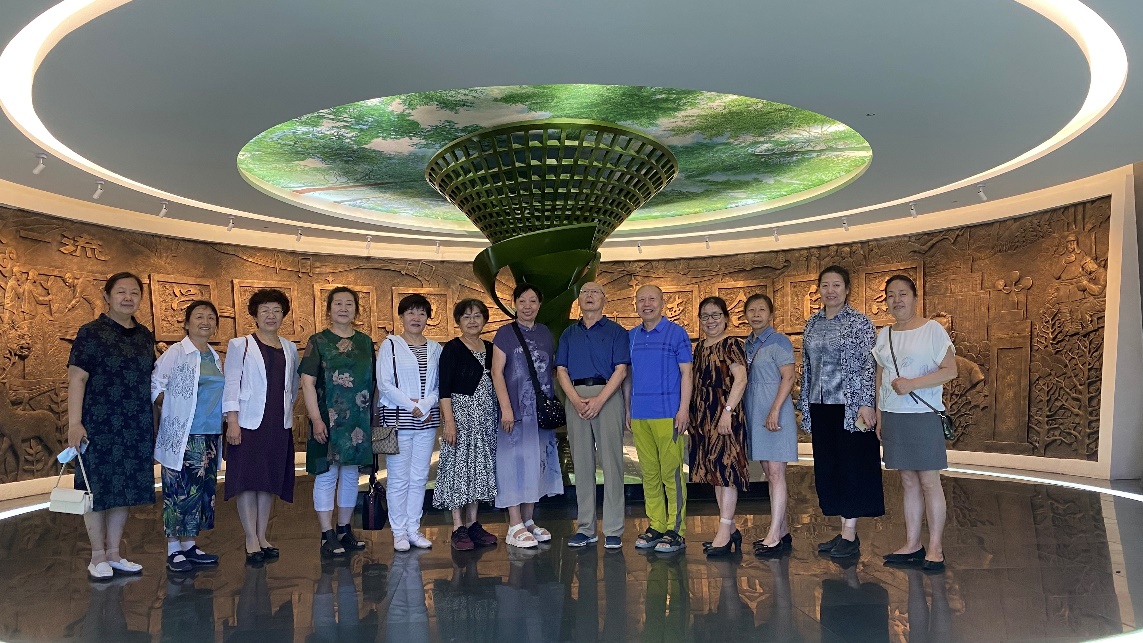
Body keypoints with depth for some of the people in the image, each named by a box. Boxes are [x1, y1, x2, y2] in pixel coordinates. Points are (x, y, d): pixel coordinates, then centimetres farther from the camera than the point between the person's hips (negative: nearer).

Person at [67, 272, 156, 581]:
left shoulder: (145, 336, 11)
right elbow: (76, 379, -10)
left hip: (136, 428, 5)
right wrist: (74, 423, -17)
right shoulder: (90, 333, -5)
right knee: (97, 490, 3)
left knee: (126, 489, 10)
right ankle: (98, 557, 15)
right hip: (99, 426, -5)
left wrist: (151, 420, 15)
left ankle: (114, 553, 22)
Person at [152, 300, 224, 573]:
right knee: (179, 490, -2)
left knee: (203, 489, 10)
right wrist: (171, 411, -10)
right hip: (182, 436, -6)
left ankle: (189, 544, 21)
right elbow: (154, 386, -9)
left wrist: (223, 418, 5)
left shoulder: (215, 358, 12)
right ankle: (173, 549, 8)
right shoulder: (175, 353, -6)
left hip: (210, 436, 6)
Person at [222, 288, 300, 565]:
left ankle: (262, 537, 18)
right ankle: (251, 542, 6)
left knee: (270, 481, 8)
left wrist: (286, 409, 9)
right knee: (248, 482, -2)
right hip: (249, 423, -4)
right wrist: (232, 421, -12)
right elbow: (231, 384, -5)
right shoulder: (239, 345, 0)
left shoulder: (289, 348, 12)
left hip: (279, 425, 4)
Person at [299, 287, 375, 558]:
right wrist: (316, 418, -14)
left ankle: (345, 530, 22)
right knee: (327, 475, 0)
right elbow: (307, 383, -6)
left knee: (351, 474, 11)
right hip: (329, 420, -4)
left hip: (359, 420, 4)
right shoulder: (318, 341, -1)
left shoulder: (365, 342, 10)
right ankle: (327, 535, 8)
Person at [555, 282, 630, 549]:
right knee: (581, 464, 5)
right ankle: (585, 529, 12)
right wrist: (576, 400, -8)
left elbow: (621, 369, -3)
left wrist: (599, 400, -15)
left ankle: (613, 530, -1)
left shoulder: (616, 331, 7)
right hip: (575, 398, 4)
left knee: (611, 463, -5)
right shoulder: (568, 334, 18)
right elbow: (561, 370, 9)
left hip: (607, 395, -3)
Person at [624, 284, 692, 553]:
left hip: (668, 413, -5)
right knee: (649, 473, 10)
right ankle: (656, 526, 18)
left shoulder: (677, 333, 0)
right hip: (639, 415, 5)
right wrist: (627, 409, 11)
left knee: (671, 472, -3)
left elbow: (686, 373, -3)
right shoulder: (631, 336, 13)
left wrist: (684, 408, -11)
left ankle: (676, 530, 4)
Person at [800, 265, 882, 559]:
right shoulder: (812, 323, 11)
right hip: (820, 406, 6)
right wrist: (805, 406, 13)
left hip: (850, 405, -6)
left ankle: (850, 536, 7)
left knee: (852, 465, 0)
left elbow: (869, 366, -8)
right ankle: (845, 530, 19)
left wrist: (866, 404, -16)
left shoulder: (860, 322, -4)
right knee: (828, 467, 9)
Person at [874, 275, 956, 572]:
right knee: (908, 482, 10)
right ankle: (912, 545, 17)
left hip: (923, 416, -5)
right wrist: (879, 416, 13)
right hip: (892, 416, 5)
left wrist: (911, 384, -20)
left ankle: (935, 548, 8)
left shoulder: (932, 329, -3)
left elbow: (950, 370, -9)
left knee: (929, 481, -1)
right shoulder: (884, 334, 13)